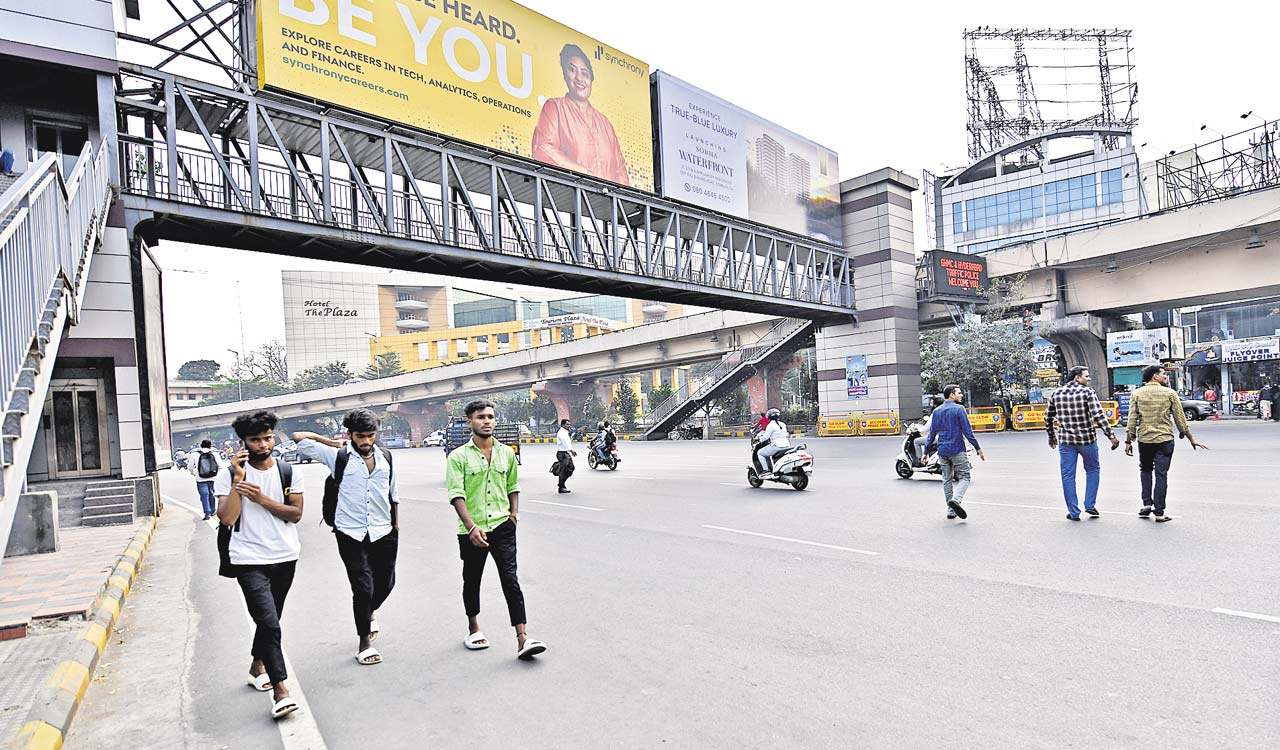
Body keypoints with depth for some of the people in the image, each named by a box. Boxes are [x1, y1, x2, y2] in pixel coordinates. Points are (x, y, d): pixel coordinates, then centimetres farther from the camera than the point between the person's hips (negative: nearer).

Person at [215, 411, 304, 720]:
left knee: (269, 619, 20)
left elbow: (296, 513, -4)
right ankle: (280, 690, -8)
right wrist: (237, 479, -22)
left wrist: (262, 499, -15)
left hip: (285, 558, 4)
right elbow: (226, 517, -17)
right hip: (249, 560, -4)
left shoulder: (289, 472, 0)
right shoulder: (229, 475, -6)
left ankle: (258, 666, 44)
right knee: (269, 622, -14)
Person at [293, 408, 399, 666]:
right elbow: (299, 437, -4)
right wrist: (335, 442, 1)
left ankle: (371, 611, 48)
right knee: (363, 587, -3)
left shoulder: (385, 458, 6)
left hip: (383, 532, 4)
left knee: (385, 582, 14)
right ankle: (364, 643, 16)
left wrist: (396, 525, 13)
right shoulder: (338, 457, -4)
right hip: (351, 535, -3)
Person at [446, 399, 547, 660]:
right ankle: (473, 627, 39)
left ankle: (522, 638, -8)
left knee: (510, 579, -8)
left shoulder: (507, 453, 7)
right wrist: (471, 526, -25)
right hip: (472, 531, -1)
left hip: (502, 526, 1)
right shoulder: (458, 457, -5)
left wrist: (514, 512, 5)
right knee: (472, 580, 16)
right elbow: (456, 494, -14)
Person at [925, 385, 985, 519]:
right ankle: (956, 499, -21)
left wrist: (926, 452, 13)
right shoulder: (959, 409, -7)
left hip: (942, 451, 5)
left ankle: (951, 510, 11)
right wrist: (978, 448, -5)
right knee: (964, 477, 3)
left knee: (947, 480, 11)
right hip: (957, 450, -5)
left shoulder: (936, 411, 9)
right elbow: (967, 431, -11)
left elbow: (932, 434, 10)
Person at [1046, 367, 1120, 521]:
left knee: (1068, 476, 6)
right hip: (1087, 439, -2)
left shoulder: (1057, 393, 5)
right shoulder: (1087, 392, -7)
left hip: (1065, 440, 2)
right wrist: (1111, 436, -16)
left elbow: (1048, 417, 12)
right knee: (1093, 470, 21)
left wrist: (1051, 436, 24)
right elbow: (1098, 416, -17)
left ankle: (1073, 512, 9)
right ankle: (1090, 505, 19)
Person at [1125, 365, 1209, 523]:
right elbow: (1180, 419, 3)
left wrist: (1128, 441, 3)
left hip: (1144, 439, 1)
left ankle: (1147, 503, 12)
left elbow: (1132, 419, -1)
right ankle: (1159, 513, 5)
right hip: (1165, 439, -1)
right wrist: (1191, 439, 13)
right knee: (1161, 475, 3)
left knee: (1145, 470, 21)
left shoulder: (1137, 393, 1)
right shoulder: (1169, 393, -1)